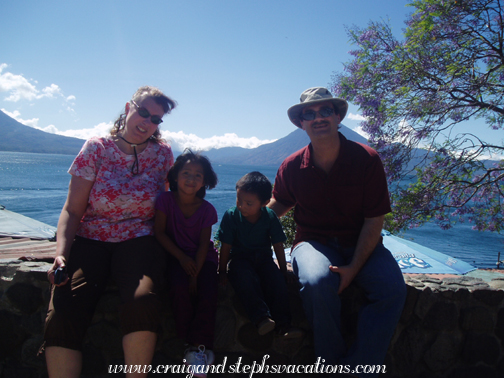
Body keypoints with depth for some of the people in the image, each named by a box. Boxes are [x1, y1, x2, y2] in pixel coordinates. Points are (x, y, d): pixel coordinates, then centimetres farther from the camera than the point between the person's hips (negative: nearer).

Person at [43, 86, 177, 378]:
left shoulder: (163, 154, 5)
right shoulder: (96, 149, 1)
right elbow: (72, 211, -1)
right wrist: (61, 254, -16)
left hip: (139, 241, 0)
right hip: (90, 241, 0)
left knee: (143, 302, -31)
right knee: (63, 315, -26)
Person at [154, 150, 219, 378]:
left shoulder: (207, 209, -6)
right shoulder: (166, 200, -7)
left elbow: (204, 245, -7)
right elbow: (159, 233, -6)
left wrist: (195, 276, -17)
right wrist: (182, 258, -13)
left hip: (203, 258, 1)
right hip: (176, 255, -1)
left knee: (208, 292, -23)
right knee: (179, 288, -28)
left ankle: (198, 346, -8)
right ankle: (192, 344, -12)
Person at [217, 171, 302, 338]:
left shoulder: (270, 217, -5)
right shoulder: (231, 216, -9)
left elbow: (278, 246, 2)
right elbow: (226, 246, -5)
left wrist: (284, 270, 6)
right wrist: (222, 271, -5)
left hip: (263, 258, 2)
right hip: (240, 258, -1)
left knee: (277, 279, -26)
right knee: (245, 278, -34)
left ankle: (282, 324, -26)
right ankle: (262, 318, -38)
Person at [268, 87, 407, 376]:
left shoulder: (367, 160, -7)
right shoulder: (292, 167, -1)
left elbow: (374, 220, -7)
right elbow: (279, 204, 19)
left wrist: (353, 268, -17)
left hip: (361, 244, 1)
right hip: (314, 242, 0)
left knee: (392, 289, -28)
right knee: (317, 282, -34)